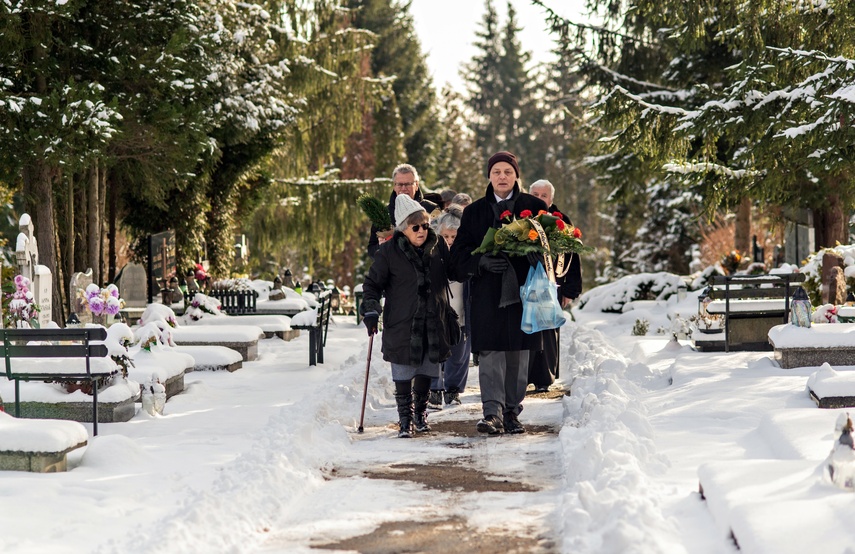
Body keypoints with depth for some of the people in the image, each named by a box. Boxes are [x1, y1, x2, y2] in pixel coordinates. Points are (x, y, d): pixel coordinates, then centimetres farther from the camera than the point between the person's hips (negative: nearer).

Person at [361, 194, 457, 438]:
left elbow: (449, 275, 20)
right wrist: (371, 310, -12)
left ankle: (420, 413, 26)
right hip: (401, 324, -3)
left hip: (433, 324, 3)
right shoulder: (389, 251, -7)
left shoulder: (438, 247, 4)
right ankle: (405, 418, 7)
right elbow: (372, 283, 0)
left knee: (427, 371, 9)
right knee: (403, 374, -3)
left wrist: (449, 312, 21)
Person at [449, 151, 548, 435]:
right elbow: (460, 251, 5)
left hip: (523, 290, 0)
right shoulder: (475, 211, 9)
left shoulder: (534, 207, 7)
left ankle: (512, 412, 14)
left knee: (519, 353, 5)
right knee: (490, 351, -9)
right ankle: (493, 412, -13)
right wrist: (481, 261, -14)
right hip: (488, 291, 0)